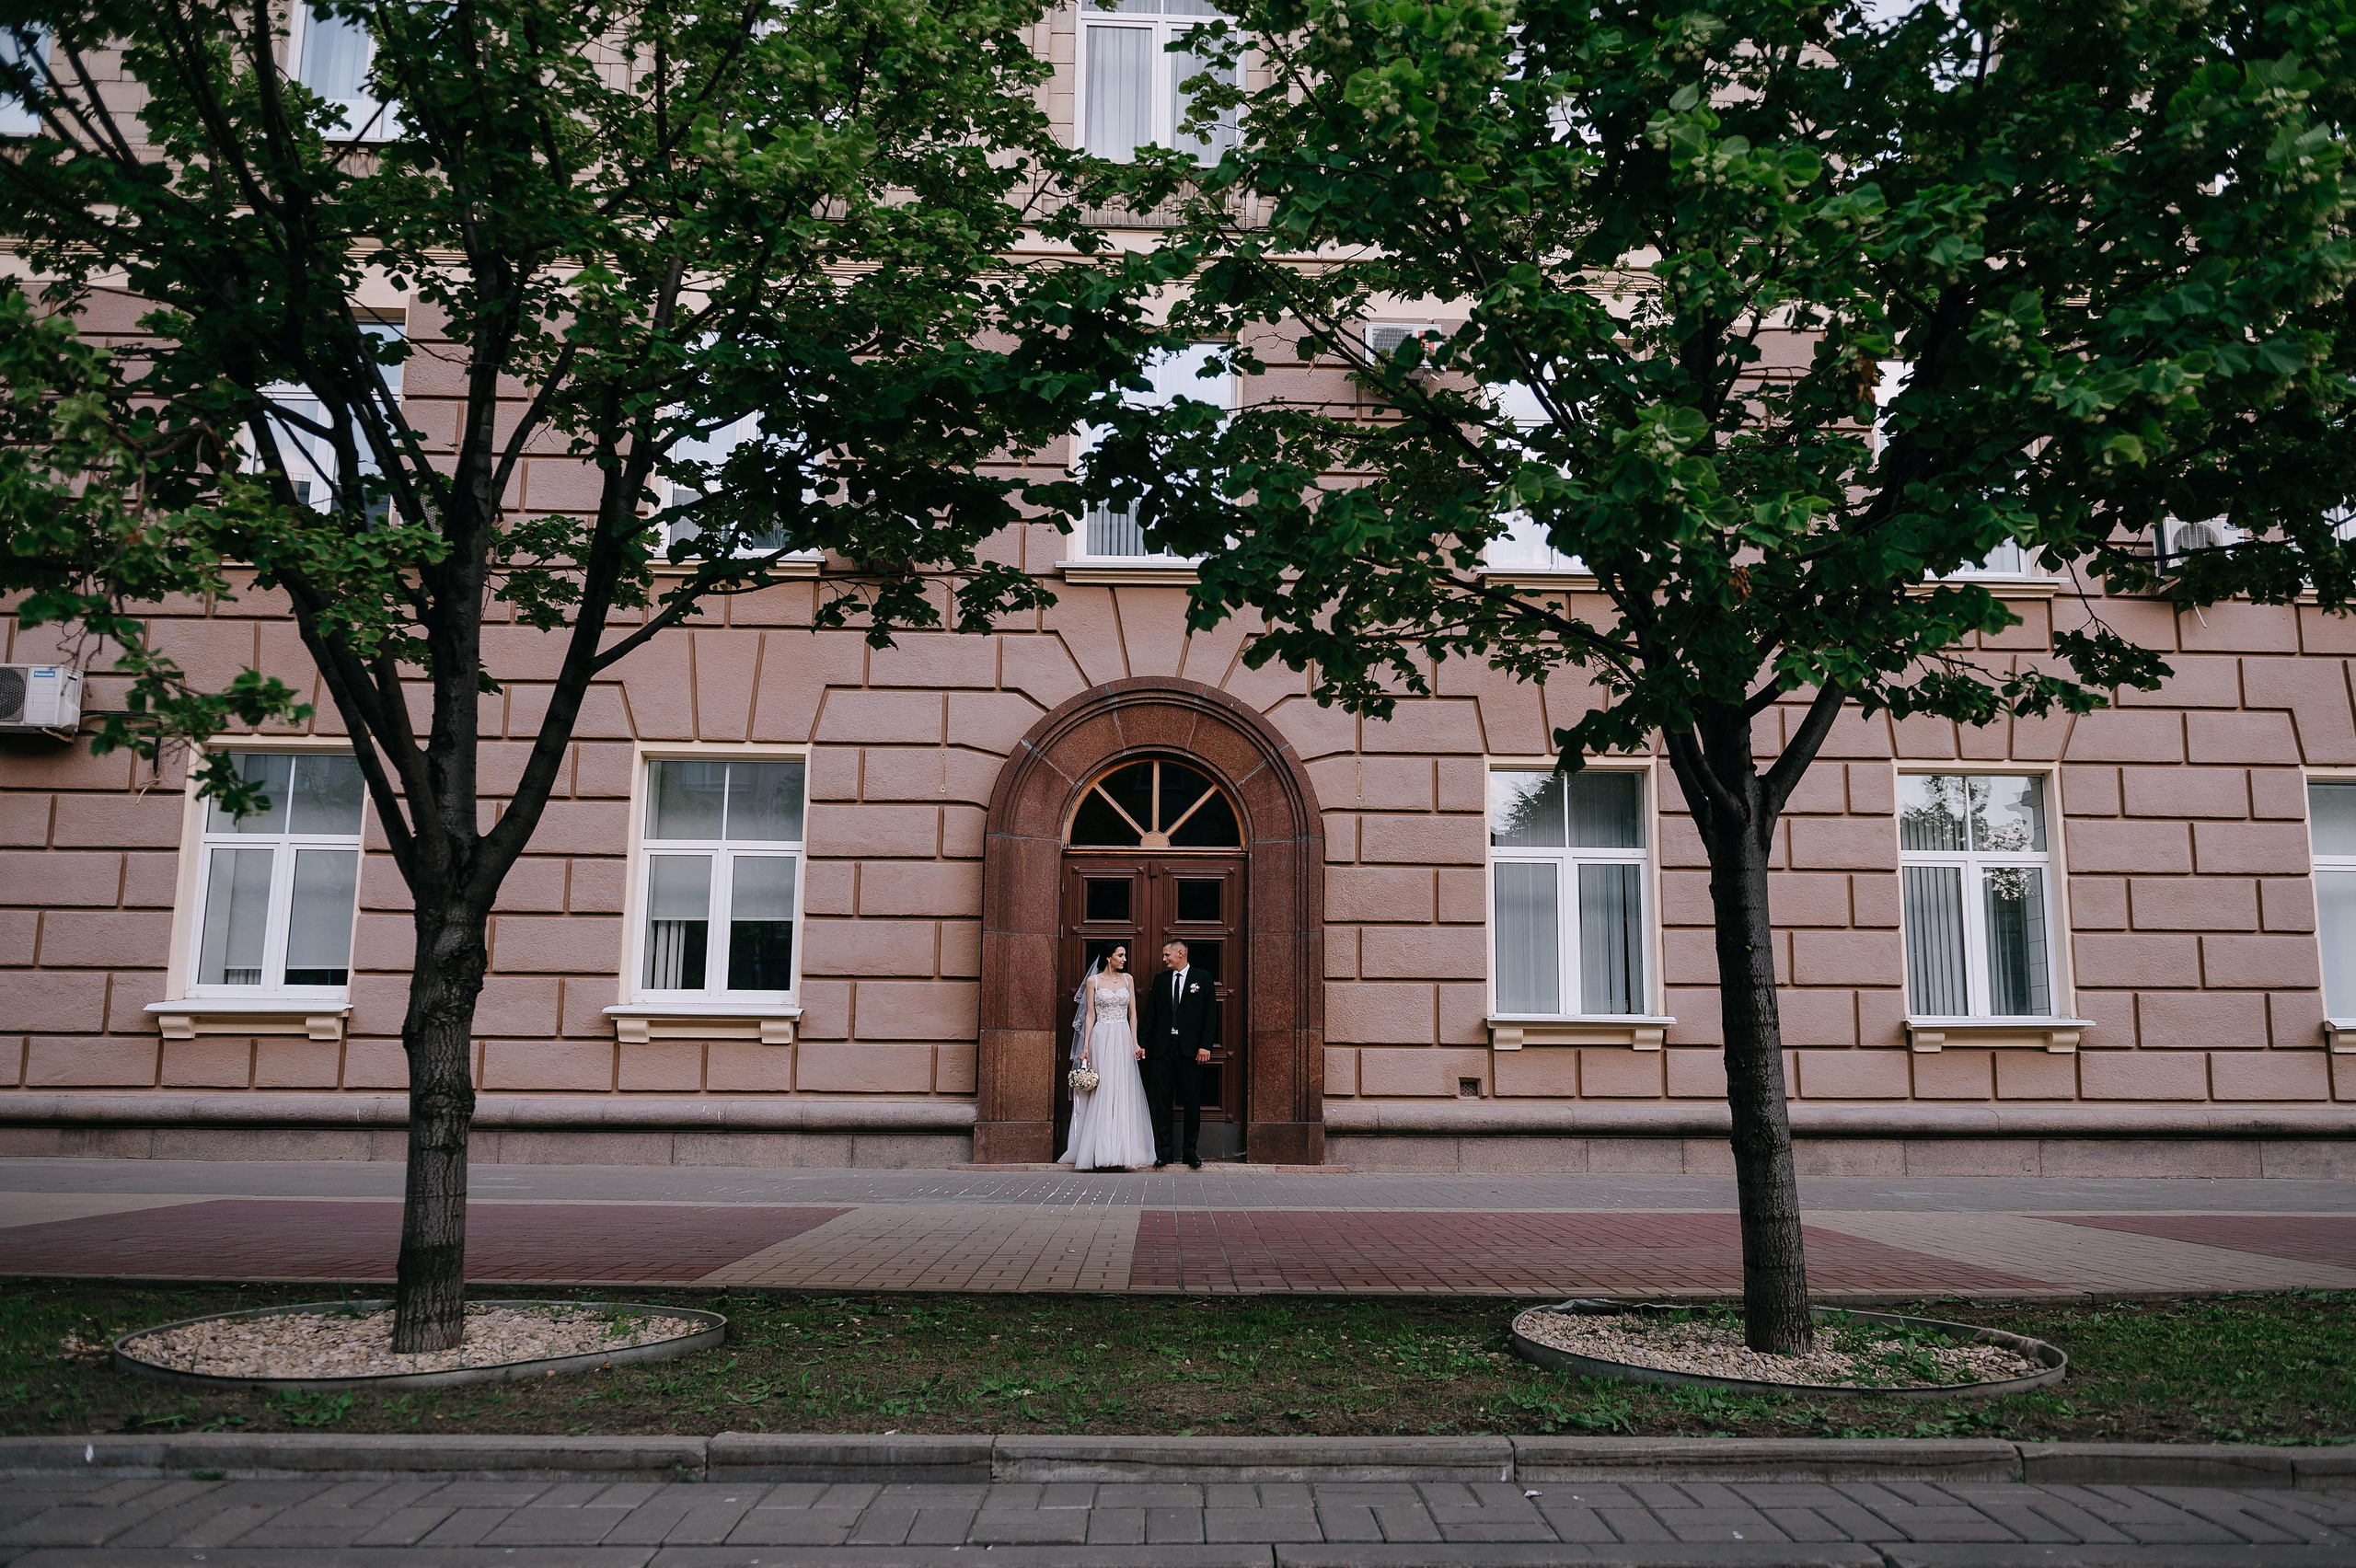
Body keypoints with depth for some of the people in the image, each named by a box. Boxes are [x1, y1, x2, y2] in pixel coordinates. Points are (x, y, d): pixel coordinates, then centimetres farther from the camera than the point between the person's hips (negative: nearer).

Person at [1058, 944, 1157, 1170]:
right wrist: (1085, 1047, -6)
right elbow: (1090, 1015, 1)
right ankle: (1100, 1151, -3)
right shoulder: (1093, 981, 2)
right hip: (1101, 1039, -3)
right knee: (1101, 1093, -5)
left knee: (1123, 1093, 0)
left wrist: (1135, 1042, -1)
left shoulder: (1127, 979, 11)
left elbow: (1133, 1014, 9)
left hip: (1123, 1039, 3)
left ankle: (1120, 1150, 4)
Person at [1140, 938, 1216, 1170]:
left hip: (1190, 1048, -2)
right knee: (1162, 1100, 2)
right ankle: (1163, 1151, 7)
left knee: (1192, 1101, 2)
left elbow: (1210, 1014, 0)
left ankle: (1190, 1151, 10)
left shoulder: (1202, 978, 4)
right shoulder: (1160, 980, 12)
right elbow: (1150, 1014, 11)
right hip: (1163, 1047, 2)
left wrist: (1205, 1045, -9)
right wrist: (1143, 1043, 2)